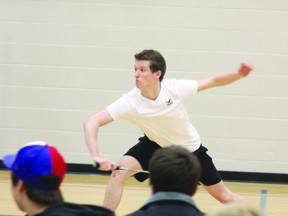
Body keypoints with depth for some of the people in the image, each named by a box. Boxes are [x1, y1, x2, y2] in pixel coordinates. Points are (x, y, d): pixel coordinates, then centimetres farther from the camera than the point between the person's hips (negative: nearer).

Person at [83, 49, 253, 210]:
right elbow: (92, 122, -36)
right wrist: (96, 155, -52)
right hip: (155, 144, 0)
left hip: (189, 147, 0)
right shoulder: (130, 102, -30)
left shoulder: (175, 88, -30)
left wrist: (239, 75, -34)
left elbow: (213, 81, -16)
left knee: (224, 196, 4)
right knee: (119, 172, -23)